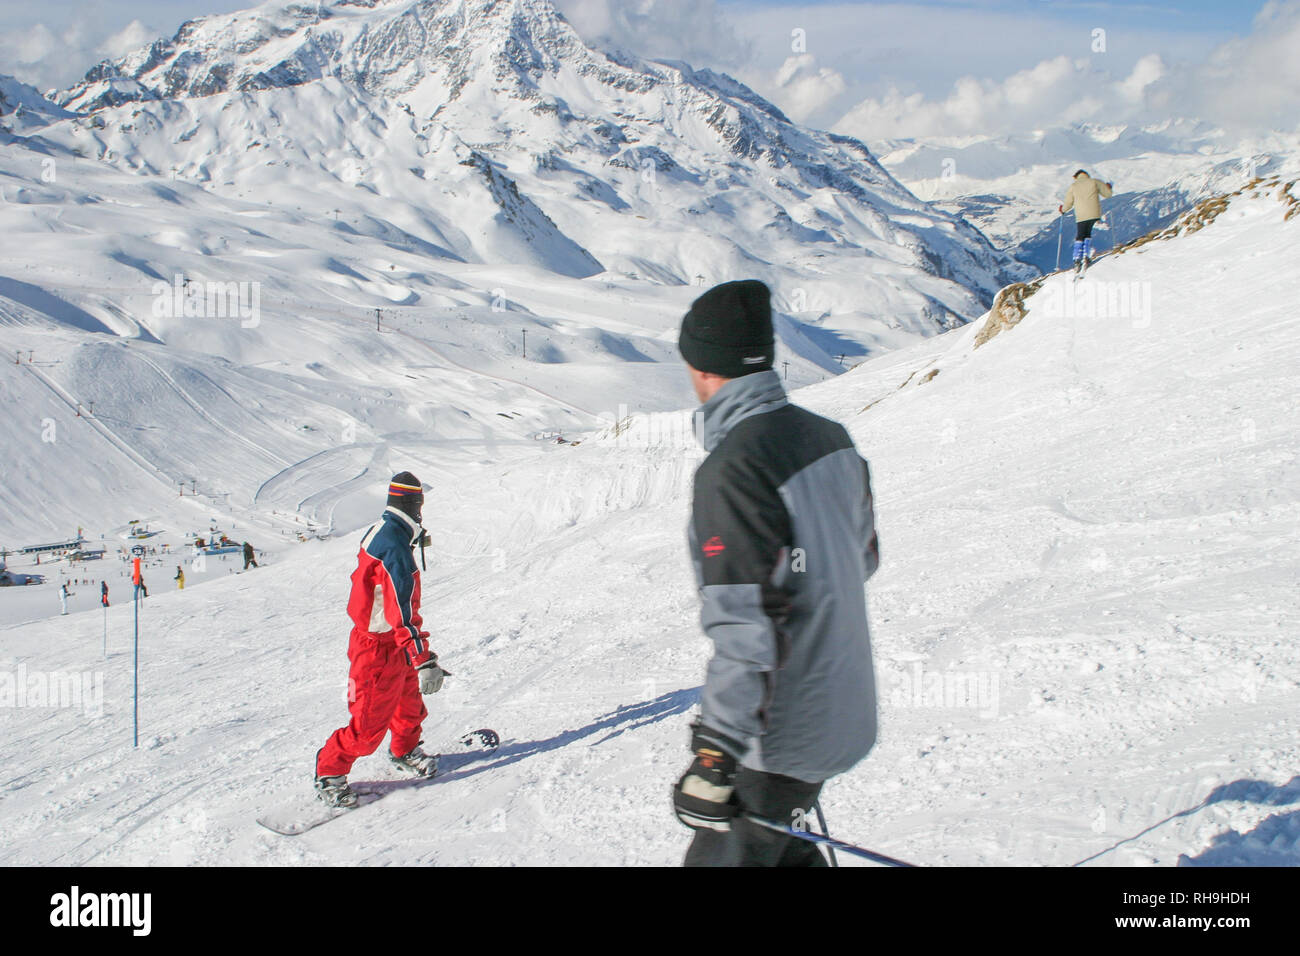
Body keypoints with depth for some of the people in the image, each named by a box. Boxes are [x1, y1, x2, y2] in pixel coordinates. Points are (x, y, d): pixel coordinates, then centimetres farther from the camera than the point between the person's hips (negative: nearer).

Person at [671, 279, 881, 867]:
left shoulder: (731, 470, -25)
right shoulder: (829, 436, 1)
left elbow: (746, 631, -28)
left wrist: (714, 758, -25)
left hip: (781, 735, -9)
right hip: (844, 708, 9)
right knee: (775, 846, 25)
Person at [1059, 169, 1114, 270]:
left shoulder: (1073, 186, 8)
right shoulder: (1095, 182, 6)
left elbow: (1068, 203, 10)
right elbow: (1108, 194, 10)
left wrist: (1062, 210, 31)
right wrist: (1109, 188, 33)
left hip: (1081, 216, 0)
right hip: (1094, 214, 0)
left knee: (1079, 237, 10)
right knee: (1087, 234, 18)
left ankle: (1077, 260, -2)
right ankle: (1086, 256, 4)